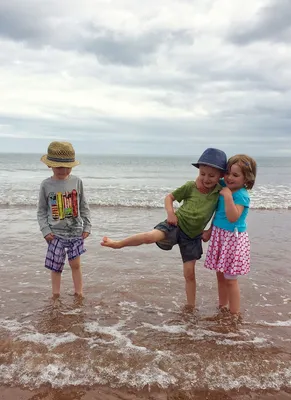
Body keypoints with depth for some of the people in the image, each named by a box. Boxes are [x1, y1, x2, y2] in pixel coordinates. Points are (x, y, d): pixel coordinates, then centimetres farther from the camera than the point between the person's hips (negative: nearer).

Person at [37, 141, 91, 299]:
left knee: (76, 264, 7)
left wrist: (87, 226, 1)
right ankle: (55, 296, 24)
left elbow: (84, 207, 5)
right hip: (56, 233, 0)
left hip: (76, 232, 1)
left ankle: (79, 294, 21)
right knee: (56, 266, 7)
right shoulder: (46, 185, -4)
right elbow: (41, 211, 2)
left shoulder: (77, 181, -2)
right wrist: (45, 230, -7)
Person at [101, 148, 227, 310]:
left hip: (193, 236, 2)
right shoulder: (190, 186, -12)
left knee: (189, 273, 6)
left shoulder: (220, 191, -7)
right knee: (151, 236, -29)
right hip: (176, 225, -2)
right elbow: (169, 197, -1)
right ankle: (118, 243, -10)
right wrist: (170, 212, -17)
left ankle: (191, 306, 23)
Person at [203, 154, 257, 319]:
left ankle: (235, 315, 16)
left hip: (233, 239, -8)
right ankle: (222, 307, 35)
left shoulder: (241, 195, -19)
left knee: (230, 279, 1)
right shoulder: (224, 189, 4)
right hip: (220, 237, 8)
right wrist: (210, 231, 16)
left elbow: (233, 217, -30)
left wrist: (228, 196, -31)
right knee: (221, 275, 18)